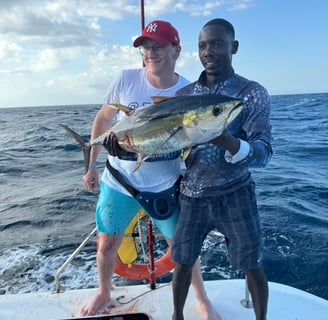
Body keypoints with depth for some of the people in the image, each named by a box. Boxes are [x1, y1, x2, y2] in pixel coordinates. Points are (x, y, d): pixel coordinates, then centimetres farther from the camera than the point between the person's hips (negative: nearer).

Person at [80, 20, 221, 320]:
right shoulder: (126, 80, -11)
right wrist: (92, 165, 5)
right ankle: (104, 294, 44)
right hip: (118, 182, 2)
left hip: (165, 186, -1)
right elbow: (102, 119, 2)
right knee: (107, 244, 15)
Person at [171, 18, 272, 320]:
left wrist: (228, 142, -38)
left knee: (253, 266, 9)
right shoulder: (184, 94, 3)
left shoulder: (253, 93, -8)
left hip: (235, 194, -2)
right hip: (192, 196, 3)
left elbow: (264, 153, -17)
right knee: (183, 262, 11)